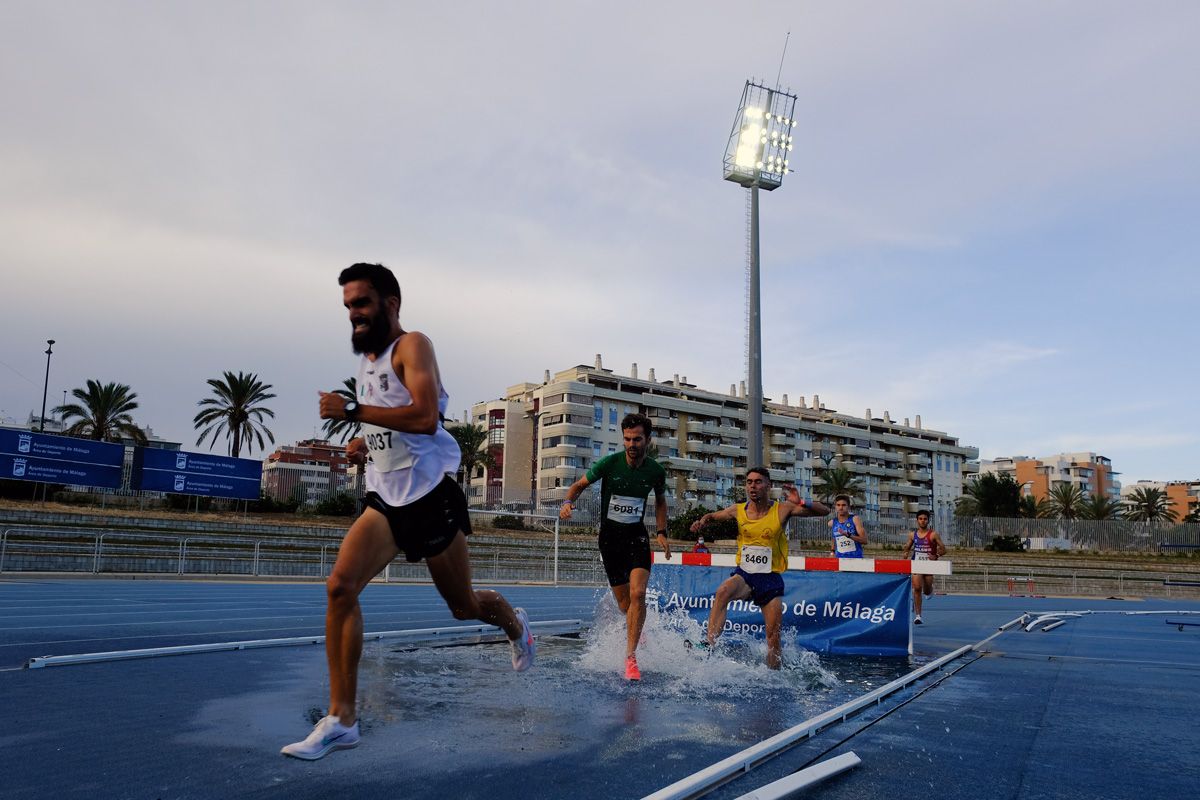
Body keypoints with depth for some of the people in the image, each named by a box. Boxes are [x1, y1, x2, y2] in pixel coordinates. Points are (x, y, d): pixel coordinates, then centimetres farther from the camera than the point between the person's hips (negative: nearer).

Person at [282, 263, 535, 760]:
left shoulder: (412, 346, -10)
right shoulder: (367, 360, 14)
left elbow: (425, 417, -25)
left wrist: (352, 410, -24)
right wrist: (365, 444, 7)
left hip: (430, 494, -6)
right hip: (385, 499, 7)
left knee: (465, 606, 7)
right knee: (340, 586, -14)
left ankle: (515, 626, 43)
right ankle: (341, 719, -7)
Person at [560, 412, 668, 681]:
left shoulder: (656, 472, -5)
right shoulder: (609, 463, -12)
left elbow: (660, 500, 15)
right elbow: (579, 485, 0)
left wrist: (662, 533, 7)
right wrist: (568, 502, -20)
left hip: (637, 536, 1)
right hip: (610, 537, 0)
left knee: (637, 594, -21)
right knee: (624, 604, 5)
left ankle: (630, 656, -12)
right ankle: (637, 633, 40)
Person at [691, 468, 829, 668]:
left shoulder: (782, 510, -8)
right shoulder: (738, 511, 1)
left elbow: (825, 511, -10)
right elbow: (712, 515, 20)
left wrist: (801, 503, -28)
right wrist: (702, 521, -4)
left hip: (771, 579, -1)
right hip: (744, 574, 1)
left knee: (774, 637, 2)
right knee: (723, 592, -33)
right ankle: (709, 643, -37)